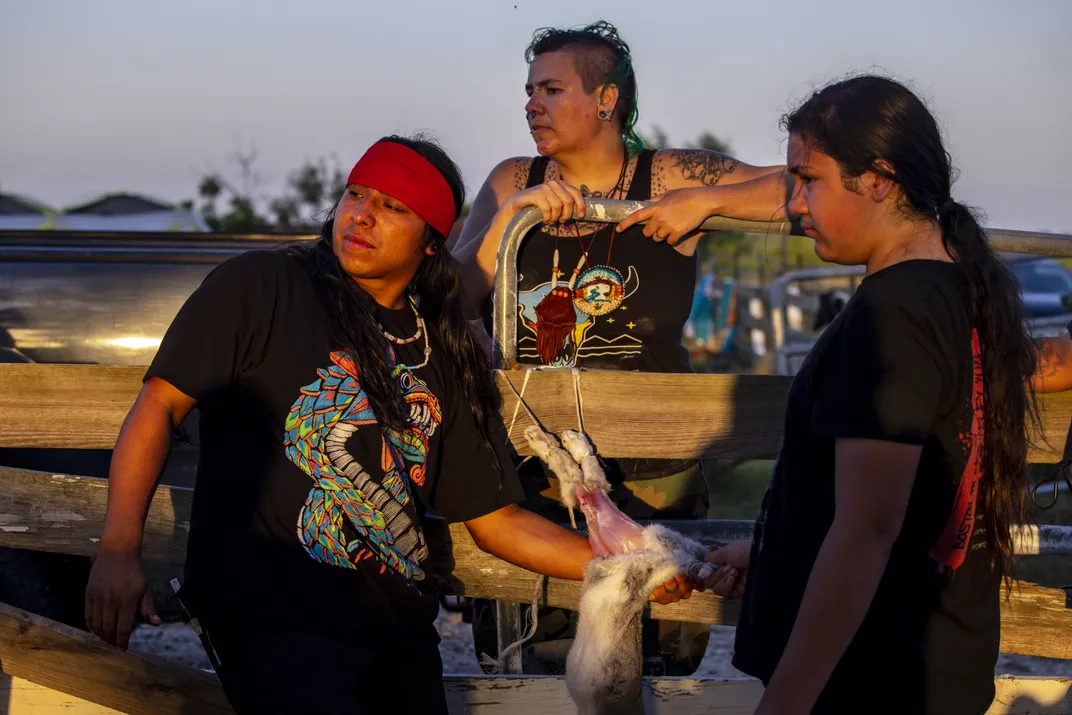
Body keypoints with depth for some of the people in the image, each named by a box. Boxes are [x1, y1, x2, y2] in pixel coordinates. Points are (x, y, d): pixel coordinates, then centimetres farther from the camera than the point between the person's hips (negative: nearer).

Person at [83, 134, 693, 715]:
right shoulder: (260, 287, 3)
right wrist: (120, 551, -14)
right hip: (273, 608, -5)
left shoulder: (444, 356, 16)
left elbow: (496, 520, 18)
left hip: (398, 624, 5)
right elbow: (160, 406, -1)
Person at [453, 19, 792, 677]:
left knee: (656, 664, 4)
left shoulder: (670, 180, -3)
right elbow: (457, 304, 0)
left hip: (648, 475, -2)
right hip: (529, 469, 2)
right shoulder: (514, 183, 7)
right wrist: (510, 216, -11)